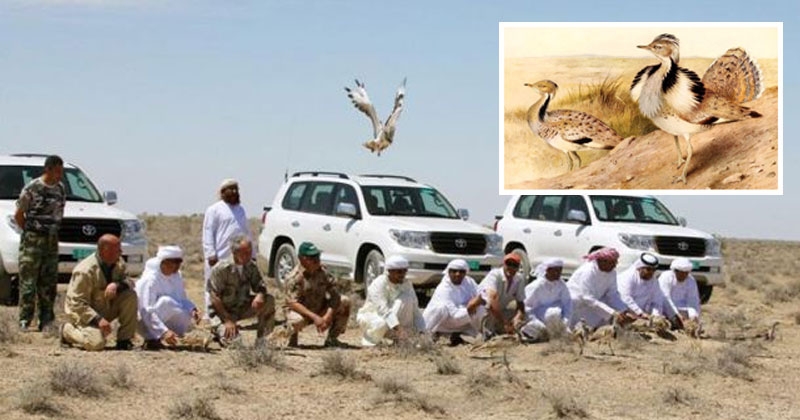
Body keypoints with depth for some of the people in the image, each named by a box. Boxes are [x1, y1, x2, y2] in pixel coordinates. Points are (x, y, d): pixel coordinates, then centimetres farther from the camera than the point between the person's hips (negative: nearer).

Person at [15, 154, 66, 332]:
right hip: (32, 240, -6)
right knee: (28, 280, -7)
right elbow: (18, 215, -2)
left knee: (49, 282, 5)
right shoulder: (32, 189, -8)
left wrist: (53, 231, 10)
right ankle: (25, 321, -4)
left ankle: (46, 321, 10)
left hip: (52, 241, 6)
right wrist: (30, 232, -2)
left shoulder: (61, 189, 9)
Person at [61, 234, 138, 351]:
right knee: (96, 343, -31)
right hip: (84, 313, -7)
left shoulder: (119, 263, -4)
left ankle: (124, 340, -9)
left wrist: (117, 285, -25)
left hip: (107, 308, 7)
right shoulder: (85, 271, -26)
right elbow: (77, 303, -25)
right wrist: (98, 319, -34)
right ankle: (68, 330, 3)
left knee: (130, 295, -17)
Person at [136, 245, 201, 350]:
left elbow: (183, 299, 7)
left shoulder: (177, 276, 1)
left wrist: (193, 310, -16)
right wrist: (164, 332, -41)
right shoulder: (150, 279, -23)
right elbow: (147, 311, -30)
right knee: (166, 302, -32)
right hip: (144, 322, -8)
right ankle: (152, 339, -23)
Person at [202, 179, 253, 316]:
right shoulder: (214, 210, 0)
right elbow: (208, 233, -7)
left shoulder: (240, 209, 21)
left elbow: (247, 233, 24)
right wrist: (211, 254, -16)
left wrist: (252, 253, 19)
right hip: (220, 258, -6)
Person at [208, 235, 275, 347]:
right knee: (234, 342, -27)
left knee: (269, 301, -17)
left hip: (243, 307, 5)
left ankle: (261, 339, -6)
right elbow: (214, 297, -20)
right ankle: (219, 330, 10)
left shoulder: (251, 266, -5)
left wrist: (260, 295, -26)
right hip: (222, 310, -5)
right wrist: (228, 320, -24)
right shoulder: (221, 269, -21)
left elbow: (260, 285, 1)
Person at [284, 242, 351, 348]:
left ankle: (332, 338, 0)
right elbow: (293, 303, -29)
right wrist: (314, 317, -37)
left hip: (320, 310, 6)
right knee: (297, 320, -41)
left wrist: (328, 315, -25)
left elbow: (334, 294, -9)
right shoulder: (294, 277, -22)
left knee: (345, 301, -11)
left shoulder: (323, 271, -6)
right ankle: (293, 336, -2)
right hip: (302, 312, -5)